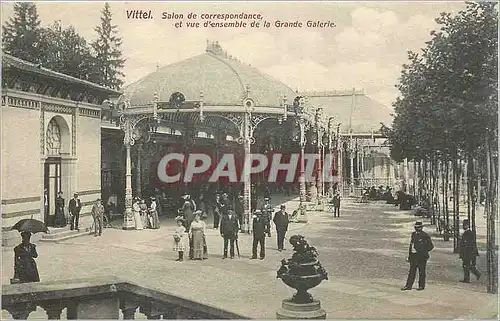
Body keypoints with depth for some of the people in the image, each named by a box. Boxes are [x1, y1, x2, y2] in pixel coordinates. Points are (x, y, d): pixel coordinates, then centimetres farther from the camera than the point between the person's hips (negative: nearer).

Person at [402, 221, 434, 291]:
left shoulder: (425, 235, -6)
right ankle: (408, 286, 8)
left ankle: (421, 286, 14)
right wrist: (409, 255, 14)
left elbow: (431, 246, -3)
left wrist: (424, 251, -6)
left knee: (421, 272, 3)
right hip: (413, 255, 5)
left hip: (421, 256, -5)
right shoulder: (413, 234, 12)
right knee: (411, 271, 6)